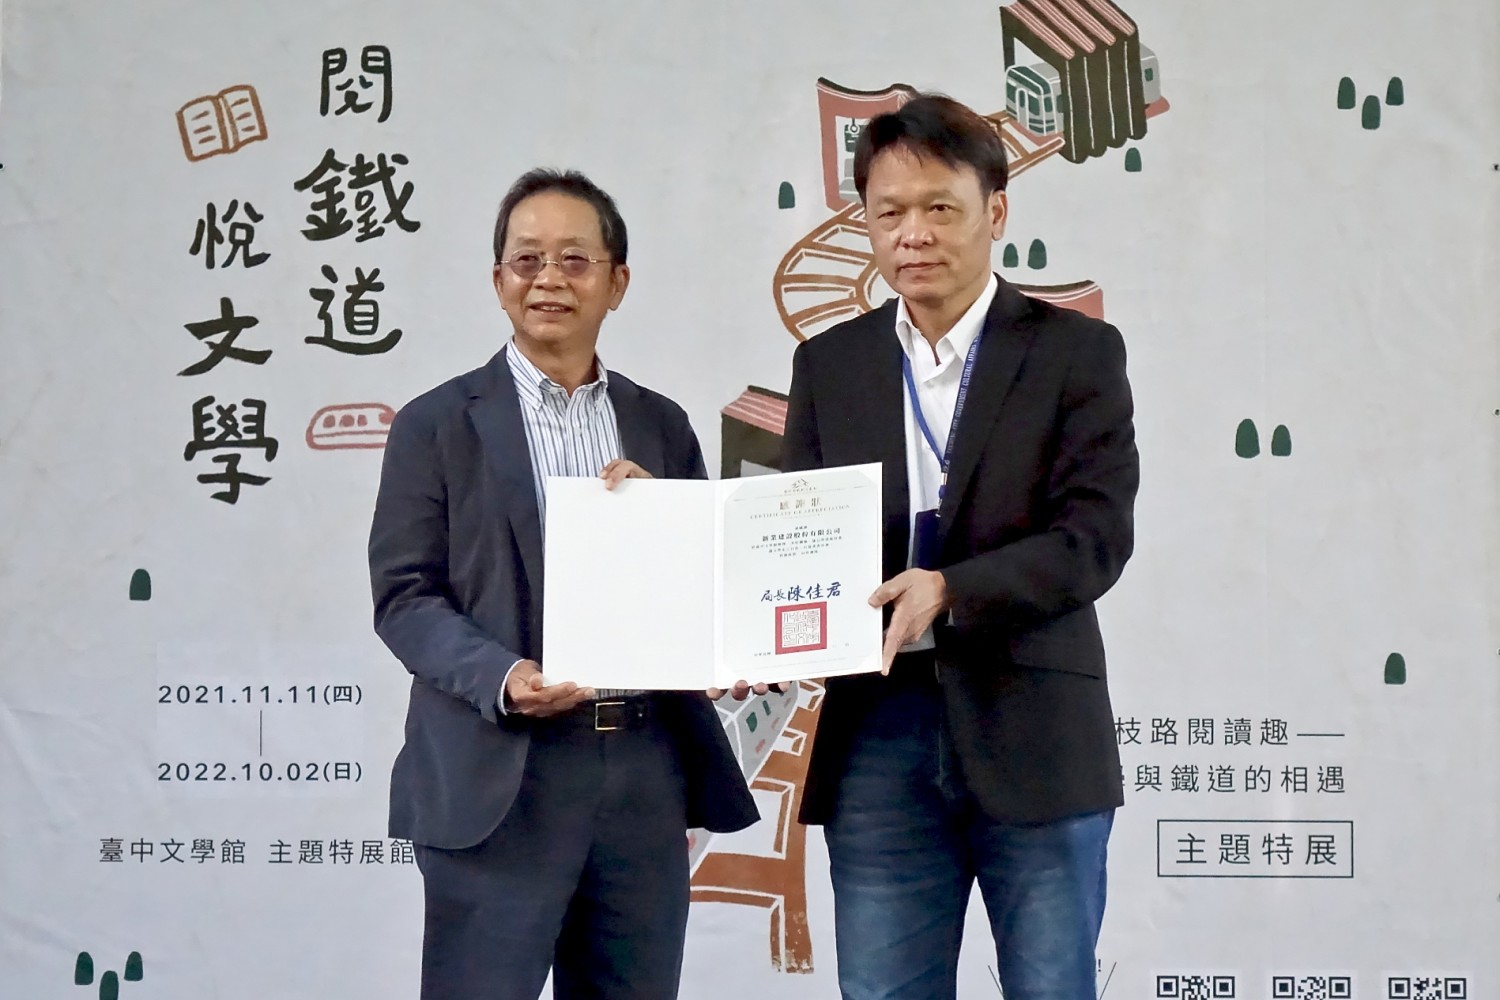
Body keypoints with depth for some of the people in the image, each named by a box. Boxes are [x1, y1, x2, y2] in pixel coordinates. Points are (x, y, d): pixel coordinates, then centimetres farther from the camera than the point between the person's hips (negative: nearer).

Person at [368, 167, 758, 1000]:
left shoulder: (662, 426, 13)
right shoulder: (438, 424, 2)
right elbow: (404, 596, -3)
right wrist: (502, 678, -20)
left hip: (648, 771, 4)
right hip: (501, 779, -4)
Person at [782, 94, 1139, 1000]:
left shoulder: (1077, 353, 0)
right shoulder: (828, 364, 10)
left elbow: (1097, 537, -10)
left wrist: (950, 591, -24)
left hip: (1033, 737, -2)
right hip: (878, 739, 3)